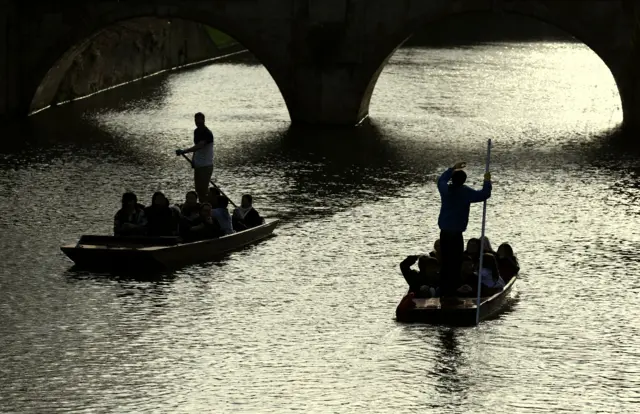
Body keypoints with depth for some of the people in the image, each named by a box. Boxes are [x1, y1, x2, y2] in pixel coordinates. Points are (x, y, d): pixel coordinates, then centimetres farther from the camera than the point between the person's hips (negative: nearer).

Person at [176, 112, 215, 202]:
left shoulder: (207, 134, -18)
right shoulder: (196, 131, 10)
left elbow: (198, 147, -30)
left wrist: (183, 151, -38)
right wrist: (193, 160, 9)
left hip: (206, 165, -8)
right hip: (198, 165, 8)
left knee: (203, 190, -10)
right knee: (198, 189, 9)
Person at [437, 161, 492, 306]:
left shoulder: (445, 189, 4)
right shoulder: (466, 192, -10)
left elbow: (441, 179, 27)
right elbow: (484, 194, -6)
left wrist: (453, 169, 37)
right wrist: (487, 181, 12)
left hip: (444, 233, 6)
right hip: (456, 234, -6)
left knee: (446, 264, 13)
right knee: (455, 265, -2)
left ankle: (445, 295, 18)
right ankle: (450, 296, -4)